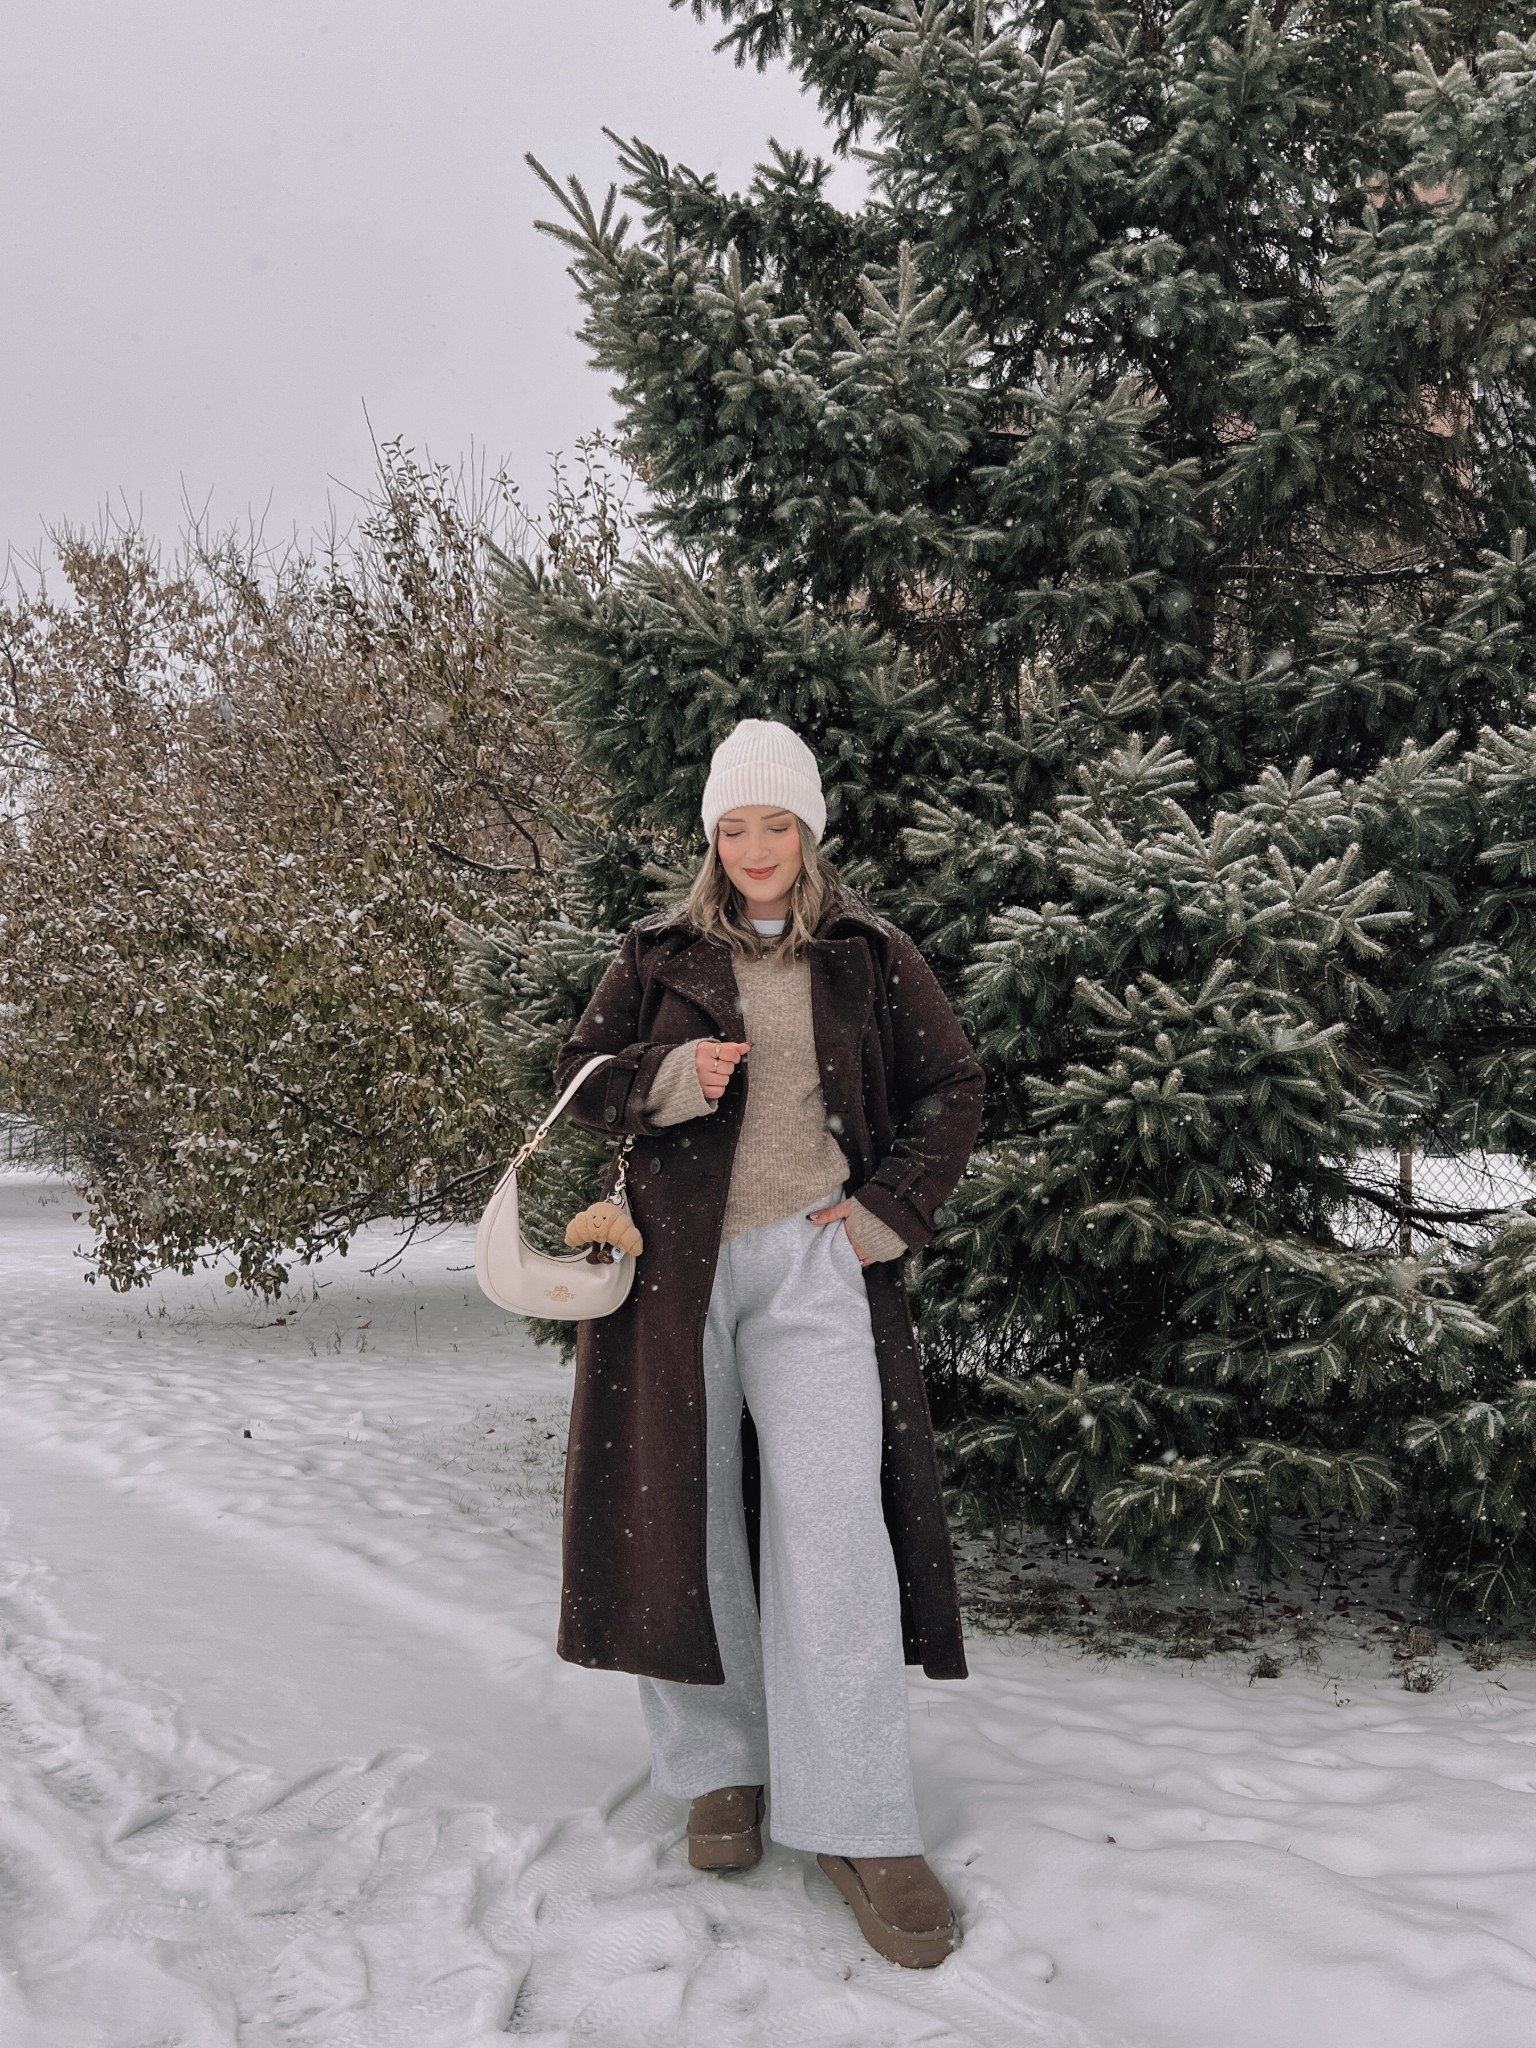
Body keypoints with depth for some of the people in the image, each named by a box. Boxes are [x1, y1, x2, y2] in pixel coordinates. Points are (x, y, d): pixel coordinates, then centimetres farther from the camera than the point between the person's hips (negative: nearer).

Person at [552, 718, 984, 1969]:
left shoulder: (869, 957, 9)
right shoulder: (660, 955, 10)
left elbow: (952, 1090, 13)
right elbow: (579, 1075, 11)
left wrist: (895, 1210, 0)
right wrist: (668, 1080, -10)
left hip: (812, 1263, -1)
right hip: (675, 1260, 2)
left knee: (832, 1526, -9)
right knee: (685, 1515, 5)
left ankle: (855, 1823, -2)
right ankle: (721, 1767, 23)